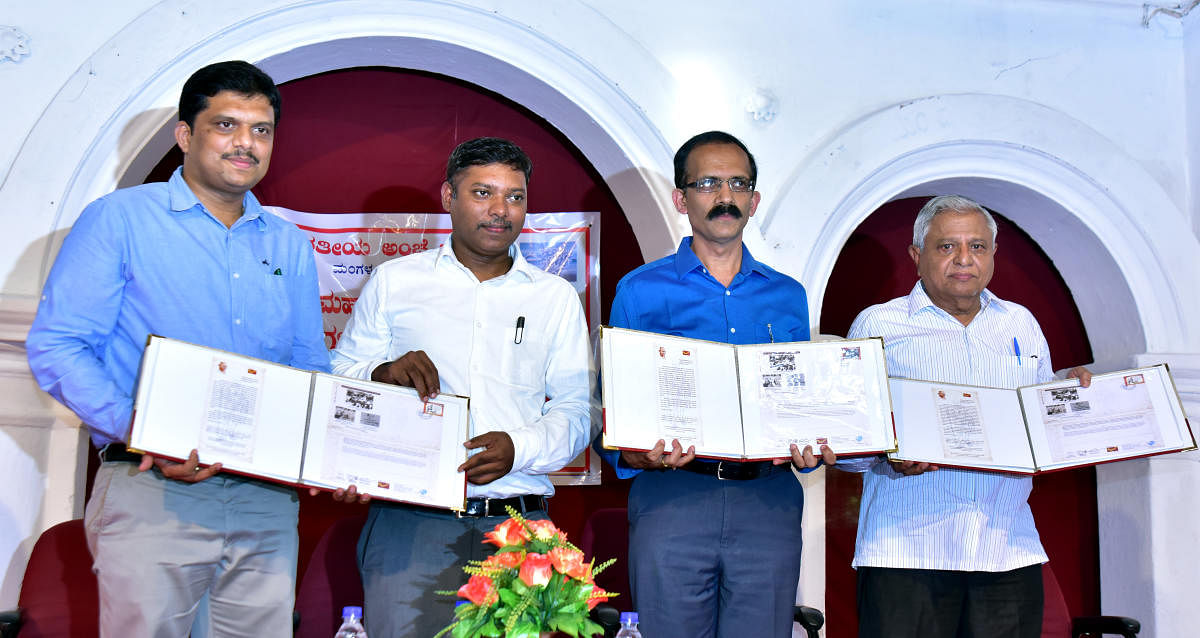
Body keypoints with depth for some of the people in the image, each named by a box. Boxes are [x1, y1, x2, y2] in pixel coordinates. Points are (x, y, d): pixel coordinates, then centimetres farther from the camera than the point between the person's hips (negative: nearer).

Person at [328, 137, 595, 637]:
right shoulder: (393, 281, 11)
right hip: (409, 520, -1)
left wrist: (519, 448, -10)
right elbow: (338, 382, 11)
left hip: (517, 525, 1)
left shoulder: (557, 298, 13)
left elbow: (577, 410, 9)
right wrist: (383, 374, -11)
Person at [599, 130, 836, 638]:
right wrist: (644, 457, -18)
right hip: (671, 498, -2)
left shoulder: (788, 296, 15)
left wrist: (811, 449, -5)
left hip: (769, 502, 2)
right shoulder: (640, 291, 6)